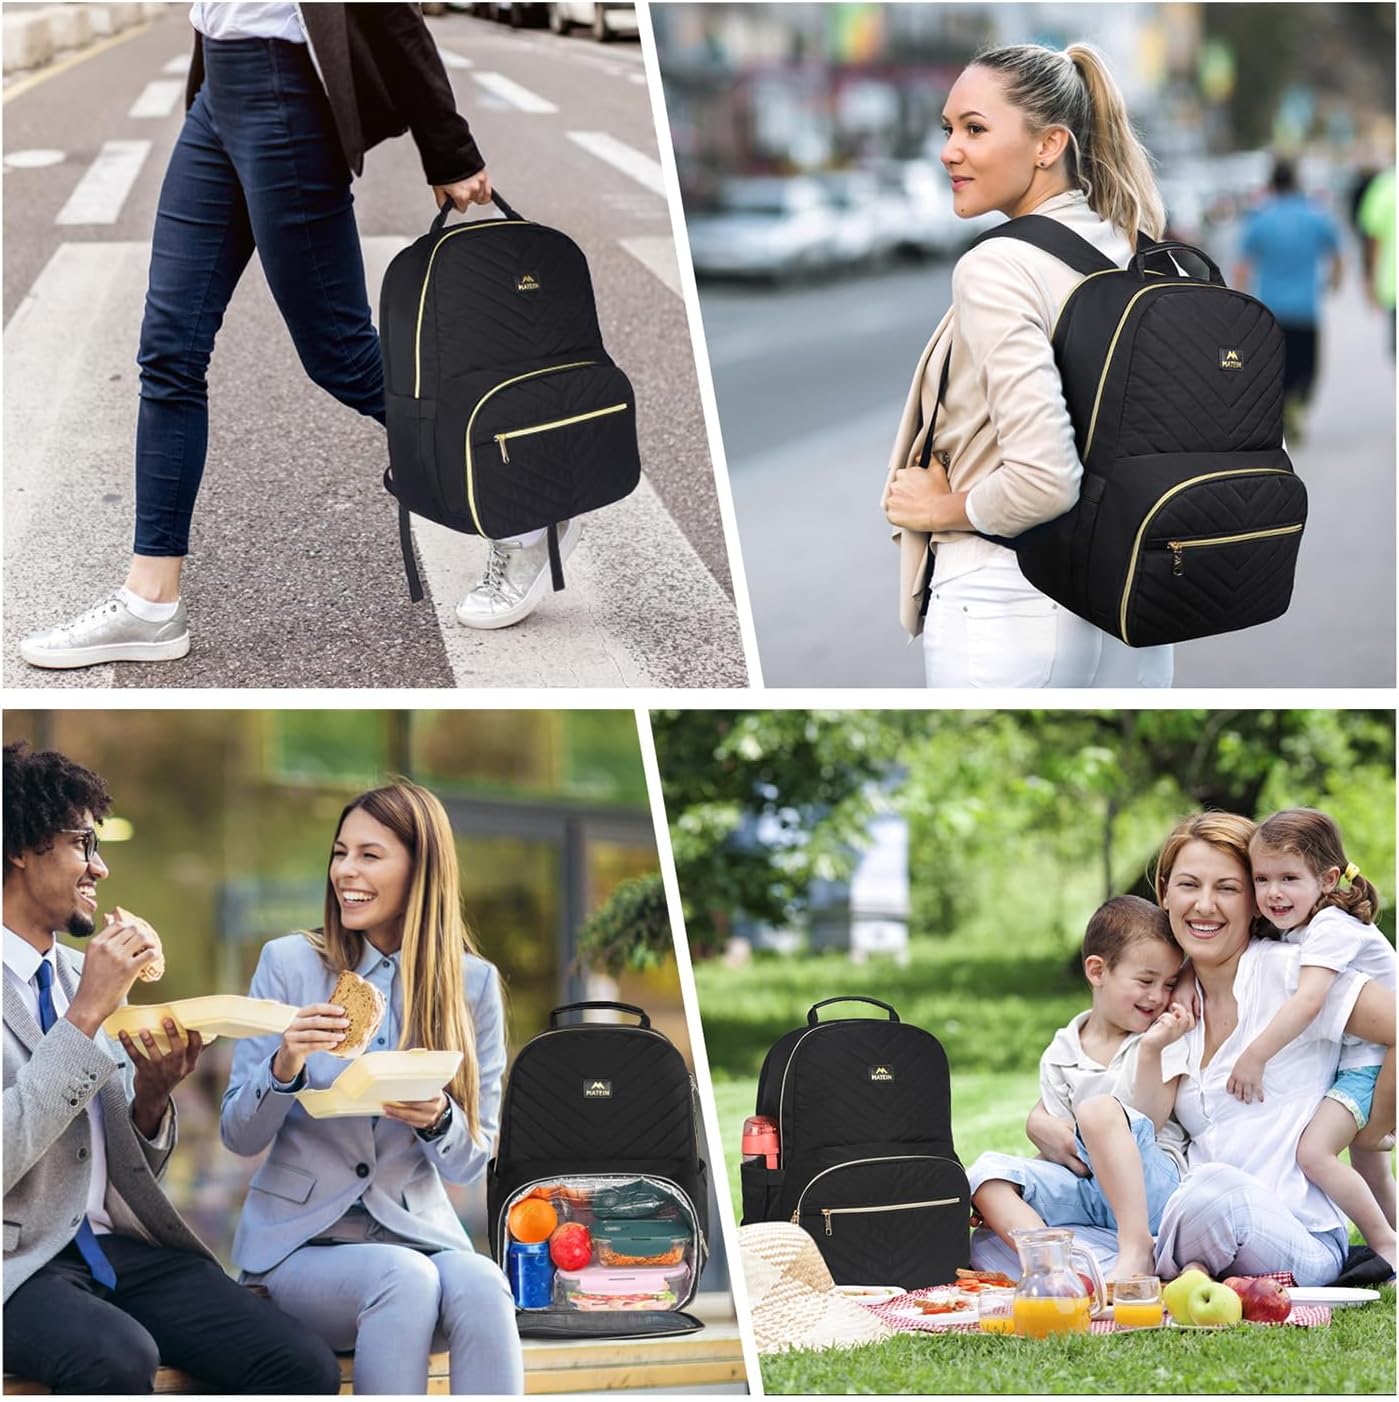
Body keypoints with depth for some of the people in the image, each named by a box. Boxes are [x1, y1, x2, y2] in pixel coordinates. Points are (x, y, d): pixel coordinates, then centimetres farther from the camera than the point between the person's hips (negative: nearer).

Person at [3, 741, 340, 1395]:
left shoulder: (84, 973, 16)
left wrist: (152, 1096, -1)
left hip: (118, 1245, 6)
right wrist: (86, 1016, -18)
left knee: (306, 1366, -18)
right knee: (119, 1356, -37)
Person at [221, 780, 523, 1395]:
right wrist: (284, 1067, -19)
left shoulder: (472, 983, 6)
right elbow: (238, 1135, 2)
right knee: (404, 1278, -34)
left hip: (419, 1230, 2)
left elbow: (472, 1160, 7)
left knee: (480, 1286, -33)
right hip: (301, 1240, -2)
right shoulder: (289, 963, 2)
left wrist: (438, 1119, -16)